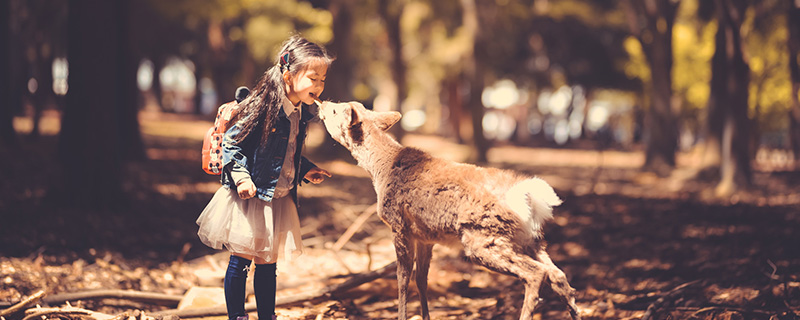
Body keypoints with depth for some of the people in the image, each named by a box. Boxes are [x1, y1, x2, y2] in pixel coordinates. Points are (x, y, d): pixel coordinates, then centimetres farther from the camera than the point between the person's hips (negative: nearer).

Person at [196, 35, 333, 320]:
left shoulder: (300, 113, 5)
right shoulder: (263, 108, -19)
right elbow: (231, 142, -15)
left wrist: (306, 171, 8)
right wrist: (241, 177, -25)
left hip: (278, 199, 7)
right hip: (249, 197, -7)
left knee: (268, 263, 14)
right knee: (241, 261, 1)